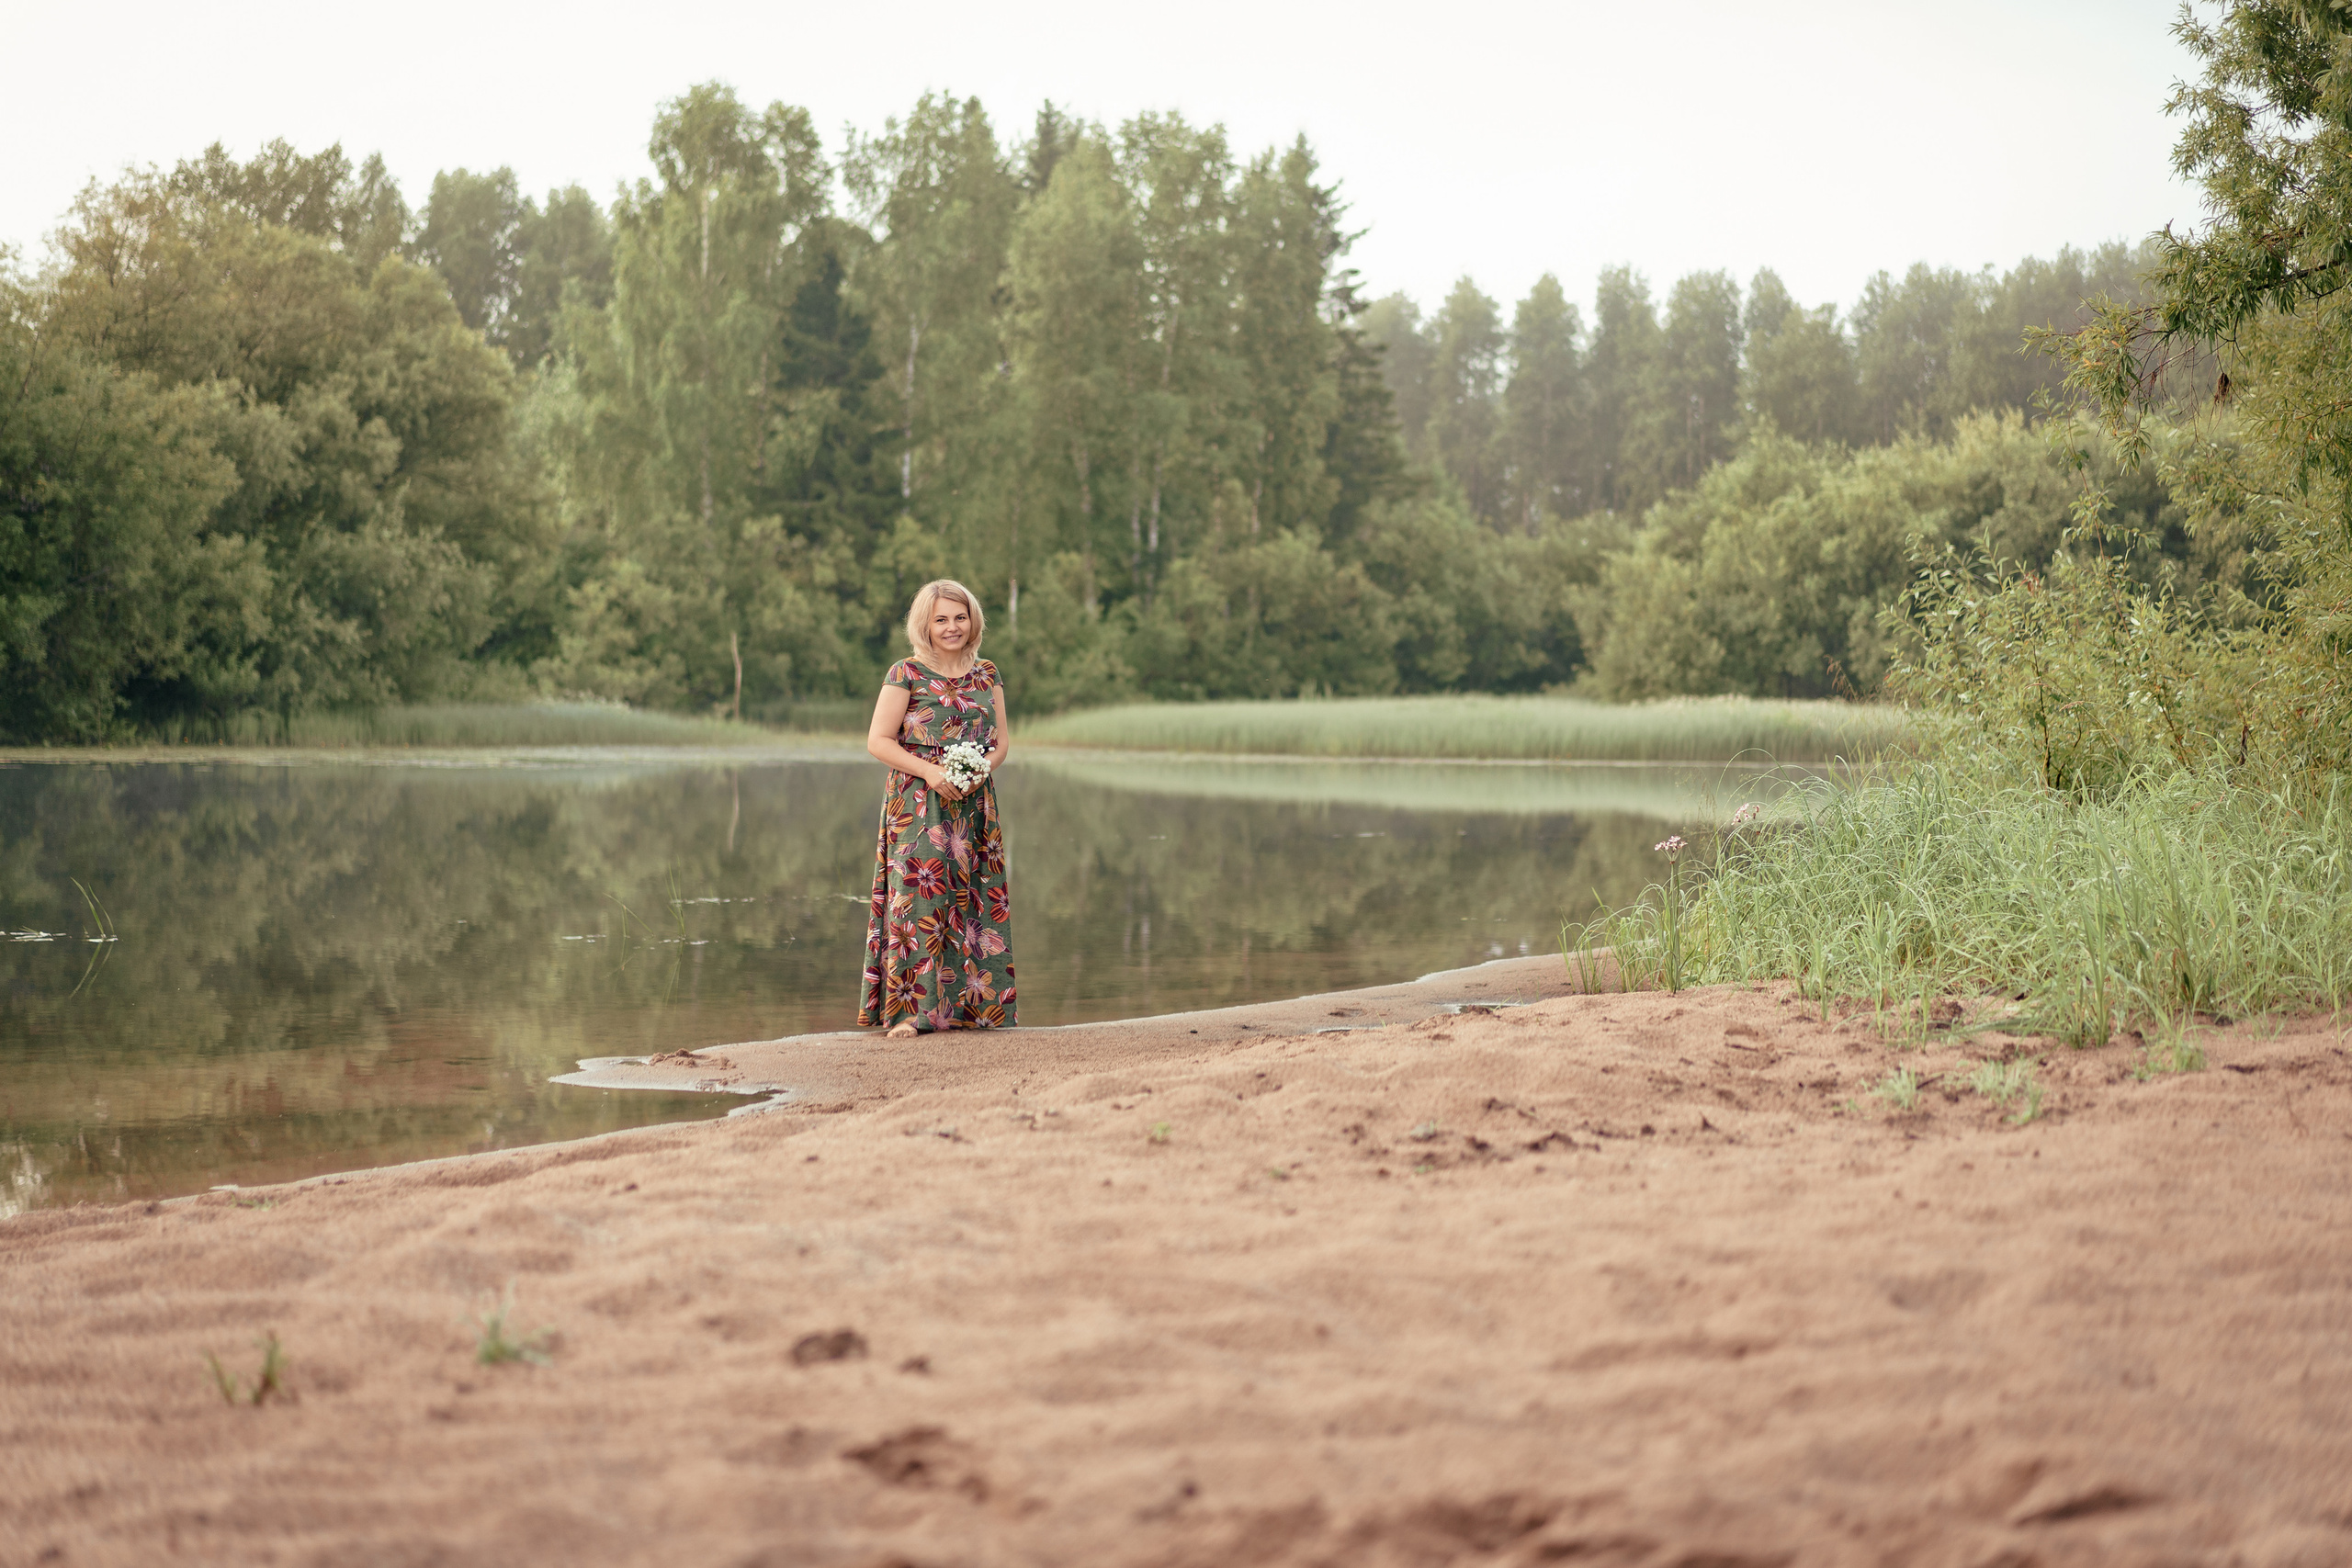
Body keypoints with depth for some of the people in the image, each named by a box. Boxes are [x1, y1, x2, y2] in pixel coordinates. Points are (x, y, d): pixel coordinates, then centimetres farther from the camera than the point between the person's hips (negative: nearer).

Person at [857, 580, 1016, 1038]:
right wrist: (930, 771, -16)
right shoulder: (906, 674, -3)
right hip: (918, 804, -5)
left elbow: (999, 741, 14)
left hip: (974, 802, 5)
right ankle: (910, 1008, -10)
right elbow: (878, 740, -6)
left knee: (975, 897, 2)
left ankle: (972, 1001, 9)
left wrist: (982, 770, -7)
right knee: (920, 895, -11)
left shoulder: (986, 675, 12)